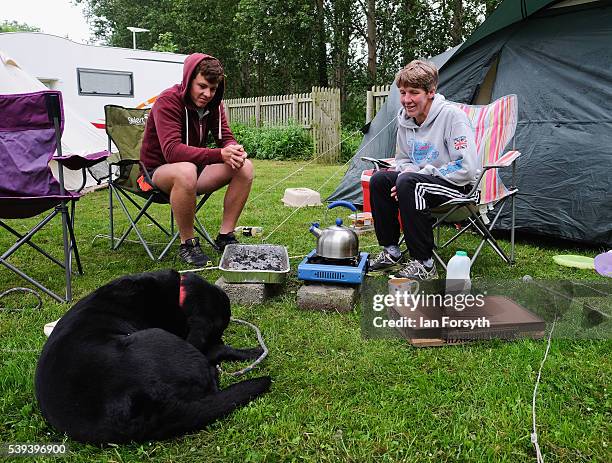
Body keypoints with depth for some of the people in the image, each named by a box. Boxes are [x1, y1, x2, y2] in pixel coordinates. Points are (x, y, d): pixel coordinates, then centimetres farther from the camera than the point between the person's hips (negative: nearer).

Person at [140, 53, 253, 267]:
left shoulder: (213, 104, -1)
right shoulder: (168, 101, -22)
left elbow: (226, 138, 1)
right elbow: (172, 151, -34)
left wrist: (234, 152, -26)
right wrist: (220, 155, -46)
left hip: (194, 166, 7)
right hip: (157, 172, -6)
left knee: (245, 167, -13)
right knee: (186, 171, -41)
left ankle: (225, 235, -8)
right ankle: (187, 243, -23)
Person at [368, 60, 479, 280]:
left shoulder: (452, 115, -18)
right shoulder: (404, 118, 3)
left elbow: (467, 168, -24)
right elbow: (403, 160, 15)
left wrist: (421, 173, -19)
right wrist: (406, 172, -10)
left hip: (459, 187, -7)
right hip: (422, 181, 7)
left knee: (408, 183, -32)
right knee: (380, 179, -12)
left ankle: (424, 264, -26)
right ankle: (391, 251, -1)